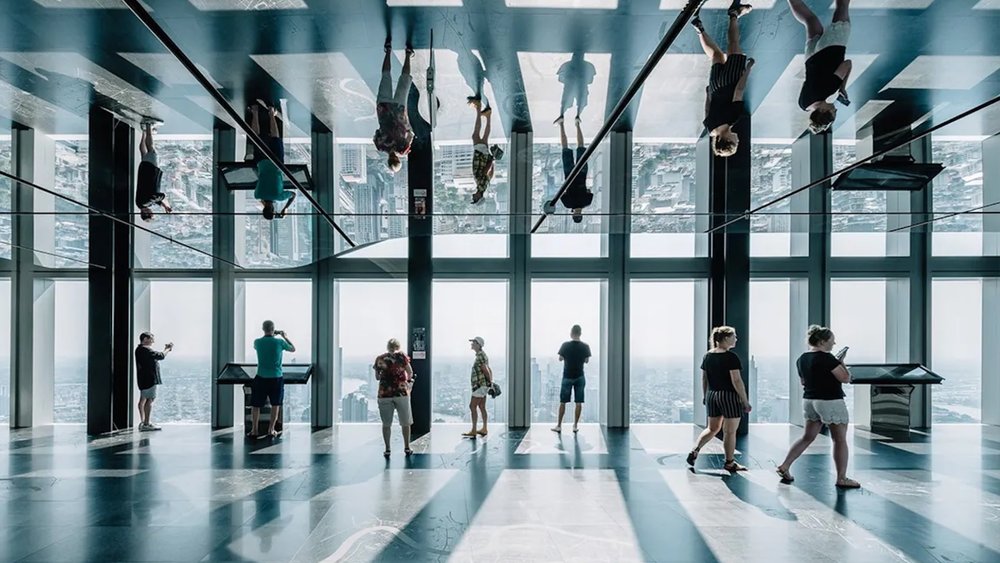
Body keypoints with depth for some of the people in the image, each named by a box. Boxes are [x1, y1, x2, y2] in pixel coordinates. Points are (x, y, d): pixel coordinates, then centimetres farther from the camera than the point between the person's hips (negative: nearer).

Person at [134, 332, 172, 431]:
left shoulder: (140, 349, 17)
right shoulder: (145, 349, -16)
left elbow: (156, 356, 20)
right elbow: (160, 356, -18)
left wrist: (165, 349, 15)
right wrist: (168, 349, -1)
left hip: (143, 379, 11)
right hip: (149, 378, -11)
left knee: (143, 399, 14)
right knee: (150, 400, -10)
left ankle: (142, 422, 22)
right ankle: (146, 424, -10)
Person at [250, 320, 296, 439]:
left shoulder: (257, 342, -4)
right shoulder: (280, 342, -8)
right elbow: (293, 349, 11)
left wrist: (271, 335, 24)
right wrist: (285, 337, 23)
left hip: (261, 378, 1)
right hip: (276, 378, -1)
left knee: (255, 404, 12)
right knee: (275, 404, 12)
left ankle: (254, 430, 14)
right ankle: (271, 430, 13)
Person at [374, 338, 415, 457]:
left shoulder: (379, 359, 4)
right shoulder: (401, 356, -2)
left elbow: (377, 377, 11)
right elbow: (410, 372, 2)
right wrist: (409, 379, 23)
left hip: (384, 393, 1)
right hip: (401, 392, -1)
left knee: (386, 423, 11)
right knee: (405, 422, 12)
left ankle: (387, 449, 12)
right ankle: (407, 448, 18)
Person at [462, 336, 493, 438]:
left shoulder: (480, 356, -17)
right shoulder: (482, 355, 16)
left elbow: (486, 371, -19)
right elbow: (489, 371, 20)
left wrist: (490, 382, -7)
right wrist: (491, 383, 15)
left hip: (481, 385, -10)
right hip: (482, 386, 10)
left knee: (472, 406, -9)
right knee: (482, 407, 13)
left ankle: (473, 431, -8)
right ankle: (484, 429, 18)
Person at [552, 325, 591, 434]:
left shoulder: (565, 345, -11)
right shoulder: (585, 346, -6)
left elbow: (560, 359, -1)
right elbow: (587, 360, 4)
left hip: (567, 377, -1)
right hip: (580, 377, 1)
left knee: (563, 402, 6)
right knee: (579, 402, 7)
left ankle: (559, 425, 10)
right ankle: (575, 426, 9)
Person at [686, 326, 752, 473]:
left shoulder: (707, 355, 6)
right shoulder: (731, 357, -14)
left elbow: (704, 378, 11)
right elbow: (736, 381, -16)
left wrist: (705, 396, 21)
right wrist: (745, 402, -10)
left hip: (712, 395, 6)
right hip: (729, 396, -6)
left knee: (712, 428, 19)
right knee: (729, 432, 7)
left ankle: (694, 451, 6)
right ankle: (729, 463, 18)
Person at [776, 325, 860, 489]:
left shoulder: (802, 359, 7)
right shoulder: (826, 358, -18)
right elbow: (846, 378, -16)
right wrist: (841, 362, 0)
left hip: (809, 400, 8)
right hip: (830, 402, -8)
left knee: (807, 437, 14)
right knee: (840, 440, 6)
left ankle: (784, 466, 11)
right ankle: (842, 479, 12)